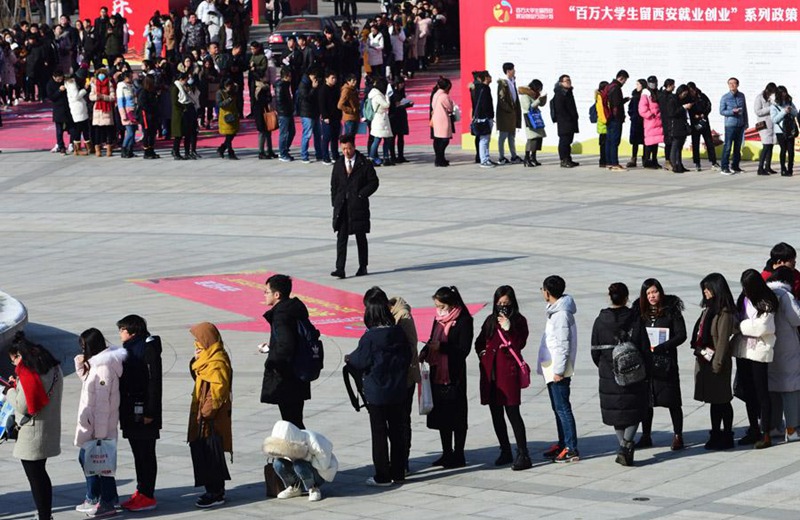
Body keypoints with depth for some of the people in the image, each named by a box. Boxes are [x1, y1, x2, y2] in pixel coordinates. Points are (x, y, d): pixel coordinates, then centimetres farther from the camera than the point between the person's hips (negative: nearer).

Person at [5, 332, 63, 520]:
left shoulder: (28, 372, -19)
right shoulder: (54, 368, 8)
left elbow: (22, 405, -20)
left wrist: (10, 392, -2)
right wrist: (18, 385, 12)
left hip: (32, 436, -9)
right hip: (50, 431, 9)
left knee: (35, 477, -2)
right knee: (40, 474, 19)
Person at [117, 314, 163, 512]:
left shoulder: (148, 348, -13)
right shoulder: (128, 349, 14)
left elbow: (154, 381, -18)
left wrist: (150, 412, -21)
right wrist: (121, 409, 14)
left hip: (143, 411, -9)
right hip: (130, 411, 9)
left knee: (146, 454, -4)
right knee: (138, 453, 14)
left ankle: (148, 496, 0)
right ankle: (141, 492, 21)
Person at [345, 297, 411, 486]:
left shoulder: (370, 337, -16)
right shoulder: (399, 333, -1)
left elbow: (361, 361, -10)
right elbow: (407, 358, 6)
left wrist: (349, 359, 10)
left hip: (376, 393, -5)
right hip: (397, 391, 5)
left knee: (379, 433, 2)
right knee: (397, 431, 13)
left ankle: (382, 476, 4)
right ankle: (398, 472, 18)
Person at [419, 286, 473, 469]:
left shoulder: (463, 321, -11)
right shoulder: (439, 318, 10)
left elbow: (464, 349, -15)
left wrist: (441, 347, -22)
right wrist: (425, 351, 0)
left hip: (454, 375, -7)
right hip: (438, 373, 7)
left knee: (456, 416, 0)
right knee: (441, 414, 12)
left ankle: (458, 455, 8)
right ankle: (447, 453, 22)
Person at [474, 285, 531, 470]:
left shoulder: (519, 321, 0)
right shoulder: (491, 321, 13)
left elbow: (519, 344, -11)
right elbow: (479, 342, 24)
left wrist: (508, 329, -22)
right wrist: (482, 353, 5)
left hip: (508, 372, -6)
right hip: (490, 372, 6)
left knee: (512, 412, -11)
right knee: (496, 414, 10)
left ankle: (523, 454, -11)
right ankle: (505, 451, 21)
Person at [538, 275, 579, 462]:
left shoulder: (561, 314, -18)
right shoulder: (555, 311, 13)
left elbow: (563, 344, -21)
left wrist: (558, 370, -20)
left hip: (558, 370, -10)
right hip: (552, 369, 10)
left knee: (562, 408, -9)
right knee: (558, 408, 16)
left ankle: (571, 449, -10)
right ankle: (562, 444, 25)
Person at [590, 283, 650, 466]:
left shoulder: (600, 322, -5)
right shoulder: (635, 320, -8)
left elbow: (595, 352, 1)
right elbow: (645, 349, -4)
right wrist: (646, 374, 6)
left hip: (610, 376, 1)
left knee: (617, 412, 13)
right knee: (634, 410, 8)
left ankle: (624, 447, 13)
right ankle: (626, 446, -10)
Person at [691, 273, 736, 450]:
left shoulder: (724, 313, -15)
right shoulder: (709, 308, 11)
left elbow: (723, 340, -17)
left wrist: (717, 364, -17)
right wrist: (698, 350, 10)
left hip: (715, 361, -8)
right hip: (704, 360, 8)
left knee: (721, 400, 1)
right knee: (713, 400, 13)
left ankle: (727, 437, 9)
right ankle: (716, 436, 20)